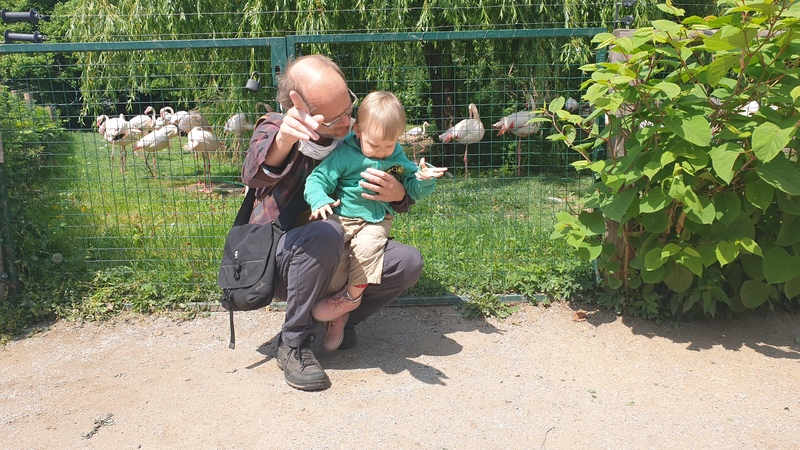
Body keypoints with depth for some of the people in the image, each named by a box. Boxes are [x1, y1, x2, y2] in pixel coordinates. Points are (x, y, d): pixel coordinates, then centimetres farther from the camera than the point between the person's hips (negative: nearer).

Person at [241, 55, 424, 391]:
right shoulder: (273, 130, -13)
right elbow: (254, 175, -37)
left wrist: (398, 195, -22)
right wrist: (283, 141, -60)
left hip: (339, 260, 4)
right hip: (278, 261, -4)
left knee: (408, 261, -17)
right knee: (325, 234, -36)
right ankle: (294, 345, -16)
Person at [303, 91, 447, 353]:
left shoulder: (398, 159, 6)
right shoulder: (344, 154, -5)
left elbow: (413, 189, 10)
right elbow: (318, 179, -6)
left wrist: (423, 179, -13)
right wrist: (319, 201, -27)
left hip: (375, 220, 1)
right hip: (341, 215, -1)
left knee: (367, 246, -31)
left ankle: (352, 295, -9)